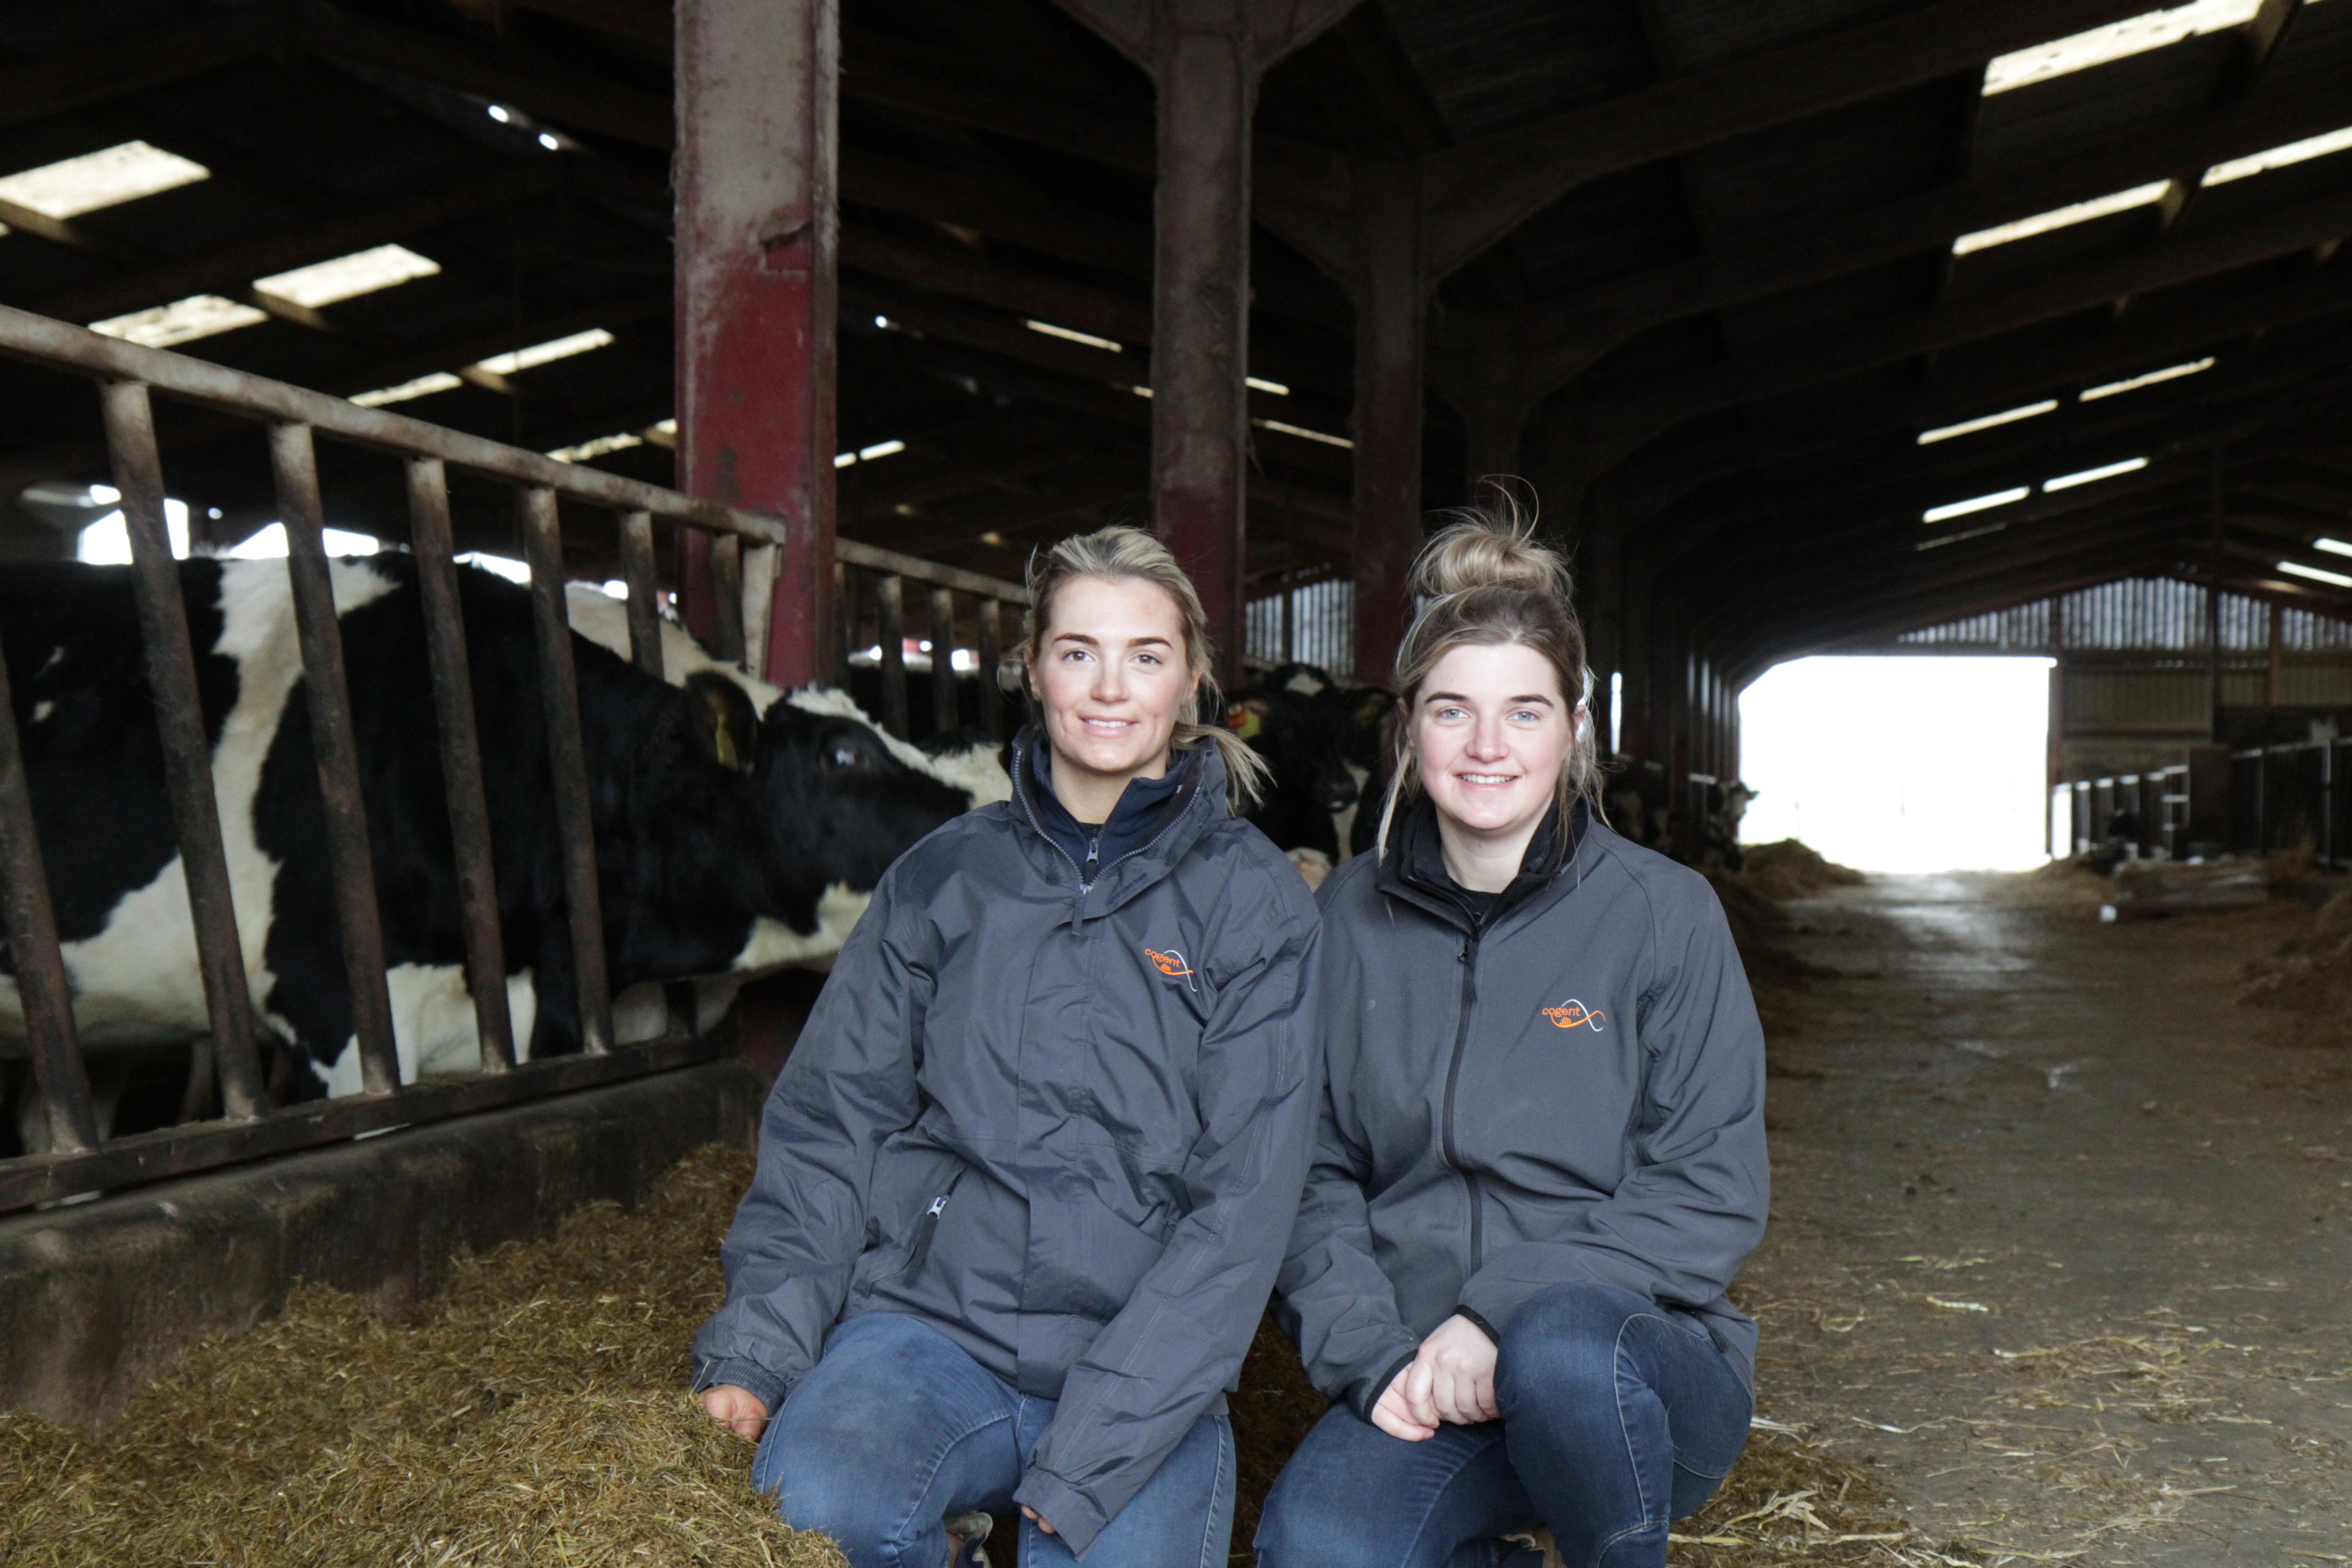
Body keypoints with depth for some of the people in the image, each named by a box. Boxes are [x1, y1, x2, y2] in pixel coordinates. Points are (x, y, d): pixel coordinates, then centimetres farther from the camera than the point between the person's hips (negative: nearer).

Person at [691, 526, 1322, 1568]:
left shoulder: (1254, 902, 1)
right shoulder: (943, 877, 9)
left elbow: (1245, 1200, -6)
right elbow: (829, 1120, 7)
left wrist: (1086, 1459, -15)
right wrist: (754, 1353, -8)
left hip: (1146, 1359, -1)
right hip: (930, 1317, 1)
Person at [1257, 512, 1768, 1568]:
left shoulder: (1665, 914, -1)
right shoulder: (1351, 917, 7)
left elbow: (1714, 1197, -5)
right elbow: (1314, 1173, 6)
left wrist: (1500, 1313, -16)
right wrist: (1372, 1354, -11)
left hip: (1644, 1360, -1)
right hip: (1418, 1381, 2)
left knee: (1558, 1345, -37)